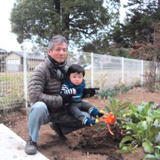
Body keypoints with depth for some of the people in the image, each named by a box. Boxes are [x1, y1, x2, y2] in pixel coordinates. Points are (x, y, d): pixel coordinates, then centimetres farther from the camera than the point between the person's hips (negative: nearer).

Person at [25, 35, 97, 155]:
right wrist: (60, 99, -27)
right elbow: (34, 96, -27)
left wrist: (84, 92, -9)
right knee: (39, 106, -38)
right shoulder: (41, 70, -18)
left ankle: (58, 127, 18)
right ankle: (32, 140, -8)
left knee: (86, 118, -7)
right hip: (45, 112, -5)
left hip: (61, 113, 5)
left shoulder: (67, 69, 0)